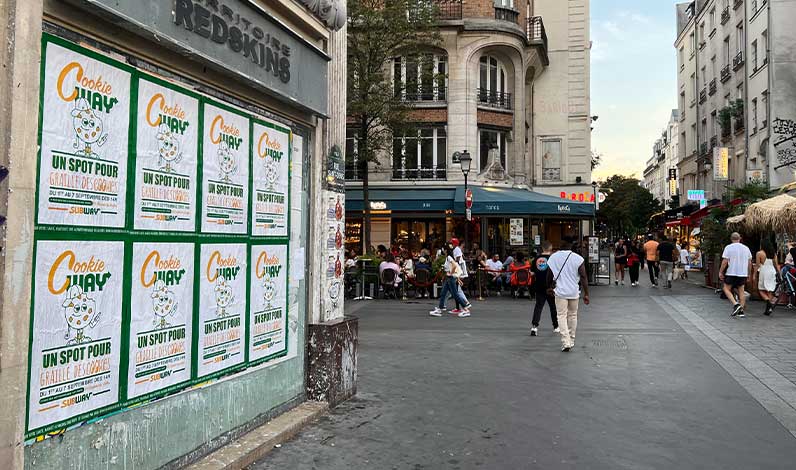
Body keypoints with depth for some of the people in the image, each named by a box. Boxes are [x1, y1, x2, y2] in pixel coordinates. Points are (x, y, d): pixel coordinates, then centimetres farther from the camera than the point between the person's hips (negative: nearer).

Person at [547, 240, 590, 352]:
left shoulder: (553, 257, -1)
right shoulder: (578, 258, -5)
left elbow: (549, 276, 9)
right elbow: (583, 277, -8)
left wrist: (550, 287, 26)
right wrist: (586, 294, -3)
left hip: (560, 292, -1)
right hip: (574, 292, 1)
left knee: (562, 316, 1)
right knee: (573, 315, 16)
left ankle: (566, 342, -11)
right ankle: (571, 341, 26)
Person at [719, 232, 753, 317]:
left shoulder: (728, 247, -6)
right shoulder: (746, 248, 8)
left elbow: (725, 261, -11)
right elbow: (749, 263, 11)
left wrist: (720, 272, -3)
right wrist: (748, 273, 21)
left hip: (731, 273, -5)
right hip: (743, 273, 5)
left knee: (726, 289, 6)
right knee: (741, 291, 9)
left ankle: (735, 304, -13)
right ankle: (741, 311, 9)